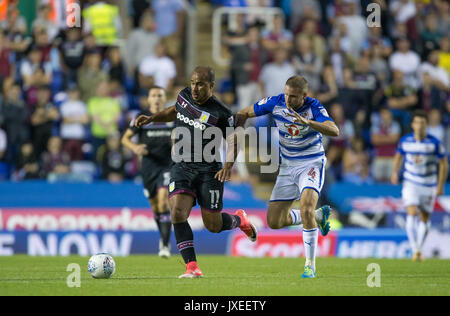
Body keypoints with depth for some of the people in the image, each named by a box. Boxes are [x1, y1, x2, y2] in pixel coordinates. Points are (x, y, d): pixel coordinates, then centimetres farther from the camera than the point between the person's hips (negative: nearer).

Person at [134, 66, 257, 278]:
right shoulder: (184, 96, 2)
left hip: (208, 171, -4)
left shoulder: (220, 113, -14)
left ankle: (239, 219, 40)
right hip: (181, 167, 4)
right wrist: (151, 118, 15)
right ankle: (192, 267, -17)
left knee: (213, 226, 4)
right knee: (178, 213, -19)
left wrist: (228, 166, -17)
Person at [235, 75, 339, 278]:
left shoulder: (313, 108, -19)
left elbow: (334, 131, -35)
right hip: (288, 165, 5)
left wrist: (307, 122, -49)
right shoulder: (275, 103, -10)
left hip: (312, 163, -5)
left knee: (306, 208, -30)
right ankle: (319, 215, 30)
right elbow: (244, 114, 4)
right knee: (274, 221, 3)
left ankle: (310, 265, -19)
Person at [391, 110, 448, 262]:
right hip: (410, 183, 0)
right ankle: (415, 250, -19)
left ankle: (419, 249, 25)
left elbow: (443, 164, -2)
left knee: (424, 219, 7)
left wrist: (440, 185, -5)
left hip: (429, 186, 0)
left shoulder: (434, 143, -10)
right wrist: (395, 171, 3)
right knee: (412, 214, -17)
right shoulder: (405, 141, -4)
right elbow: (399, 155, 17)